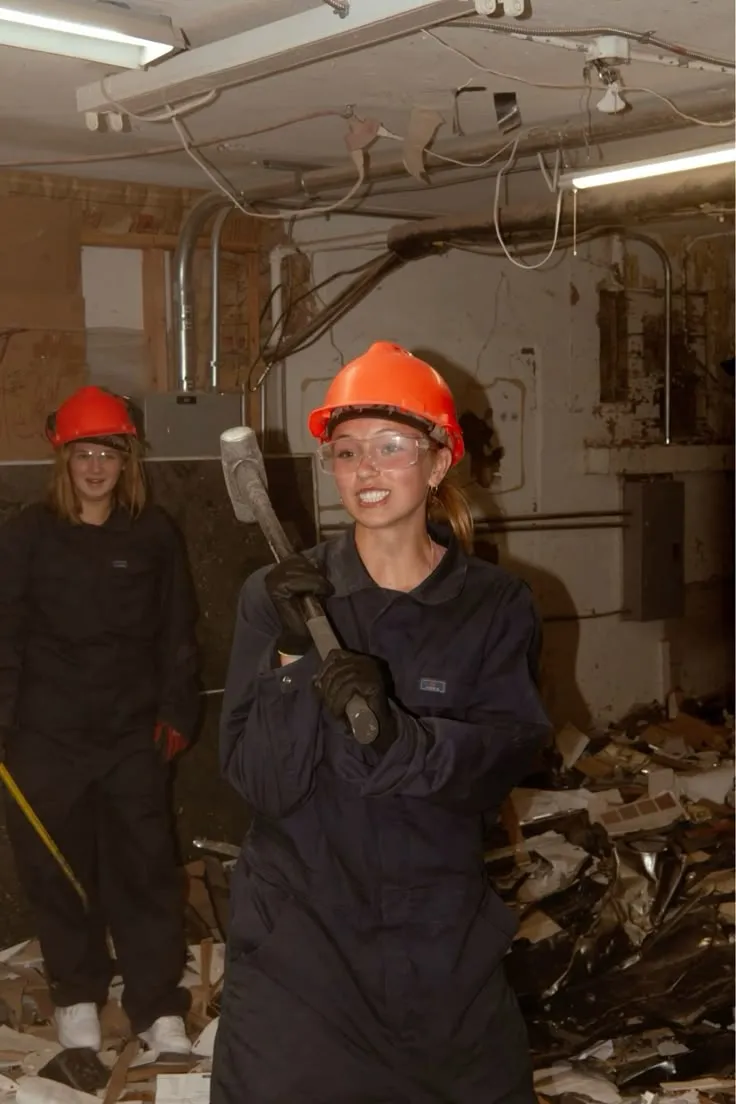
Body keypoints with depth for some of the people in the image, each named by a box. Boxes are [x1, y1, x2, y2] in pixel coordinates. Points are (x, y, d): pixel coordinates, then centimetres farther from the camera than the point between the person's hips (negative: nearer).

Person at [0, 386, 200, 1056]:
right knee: (57, 868, 8)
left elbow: (177, 631, 7)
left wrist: (177, 712, 5)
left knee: (145, 867, 2)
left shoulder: (154, 534, 3)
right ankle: (77, 994, 26)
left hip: (133, 731, 1)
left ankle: (157, 1004, 13)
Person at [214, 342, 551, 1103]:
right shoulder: (278, 597, -7)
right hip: (296, 939, -1)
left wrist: (395, 733, -31)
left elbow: (500, 763, -14)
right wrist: (296, 661, -26)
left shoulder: (496, 606, -3)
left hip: (444, 946, 2)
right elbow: (261, 782, -12)